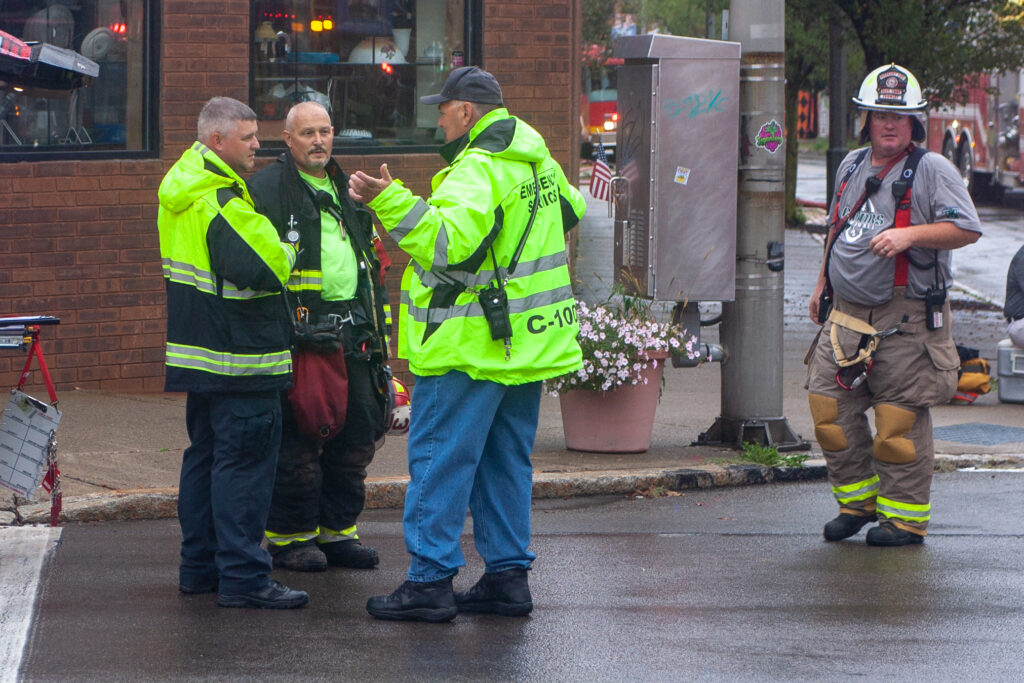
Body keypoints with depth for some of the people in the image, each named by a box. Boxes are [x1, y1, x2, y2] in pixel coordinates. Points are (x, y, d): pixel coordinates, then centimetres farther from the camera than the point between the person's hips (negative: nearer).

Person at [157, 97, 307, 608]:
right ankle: (243, 577, -10)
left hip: (200, 351, 10)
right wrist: (287, 253, -7)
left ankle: (199, 566, 24)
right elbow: (258, 267, -29)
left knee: (205, 454, 17)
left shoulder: (182, 192, 12)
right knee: (246, 458, -8)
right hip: (239, 358, -10)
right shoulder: (222, 201, -20)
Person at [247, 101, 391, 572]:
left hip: (352, 334, 7)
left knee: (356, 435, 9)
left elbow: (369, 262, 25)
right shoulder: (267, 189, -4)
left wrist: (376, 329, 20)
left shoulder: (346, 189, 19)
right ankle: (290, 534, 6)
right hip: (300, 333, -7)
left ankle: (337, 529, 19)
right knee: (297, 442, -5)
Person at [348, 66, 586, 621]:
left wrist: (389, 201, -36)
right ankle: (507, 575, 15)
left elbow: (448, 243, -31)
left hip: (470, 346, -9)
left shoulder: (478, 170, -17)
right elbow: (570, 211, 31)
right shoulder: (537, 159, 12)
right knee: (505, 460, 14)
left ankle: (430, 581, -5)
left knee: (439, 458, -4)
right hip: (525, 341, 9)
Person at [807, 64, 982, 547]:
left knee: (900, 420, -2)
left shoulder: (931, 170, -7)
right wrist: (824, 282, 24)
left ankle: (905, 515, 9)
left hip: (905, 321, -6)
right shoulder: (852, 167, 15)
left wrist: (910, 234, -24)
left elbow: (967, 229, -14)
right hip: (846, 316, 6)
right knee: (830, 409, 3)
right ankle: (856, 500, 19)